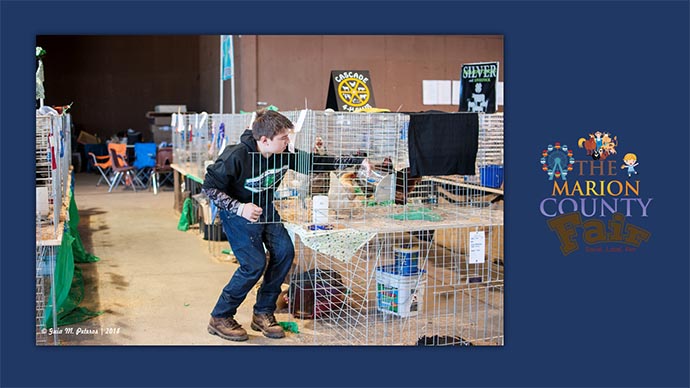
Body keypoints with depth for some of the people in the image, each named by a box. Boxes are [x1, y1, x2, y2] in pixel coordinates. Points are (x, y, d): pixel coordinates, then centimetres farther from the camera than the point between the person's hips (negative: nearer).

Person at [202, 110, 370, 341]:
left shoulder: (283, 155, -12)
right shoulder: (236, 156, -29)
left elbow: (315, 162, -4)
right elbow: (209, 186, -21)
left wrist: (358, 161, -10)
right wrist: (239, 208, -34)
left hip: (264, 210, 6)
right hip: (237, 213, -6)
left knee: (284, 251, -9)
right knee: (254, 263, -16)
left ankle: (263, 313, 7)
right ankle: (220, 318, 1)